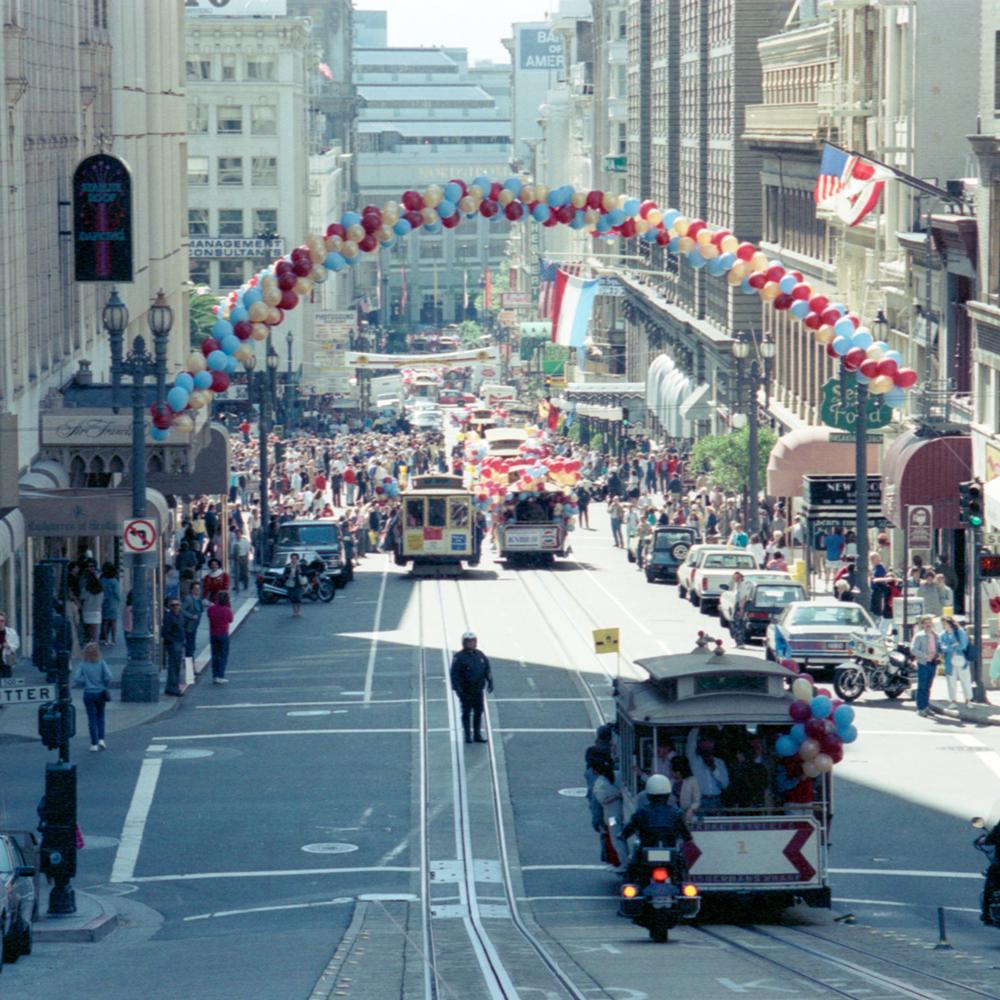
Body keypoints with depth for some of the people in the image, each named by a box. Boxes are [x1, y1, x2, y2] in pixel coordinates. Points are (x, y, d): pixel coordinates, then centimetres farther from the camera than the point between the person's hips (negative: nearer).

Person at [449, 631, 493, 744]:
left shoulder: (480, 655, 8)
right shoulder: (459, 657, -8)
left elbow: (487, 670, 15)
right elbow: (454, 674, -11)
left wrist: (490, 683, 8)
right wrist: (457, 688, -17)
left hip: (478, 690, 5)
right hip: (465, 691, -5)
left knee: (478, 713, 8)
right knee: (466, 713, 2)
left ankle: (478, 734, 15)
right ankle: (467, 735, 9)